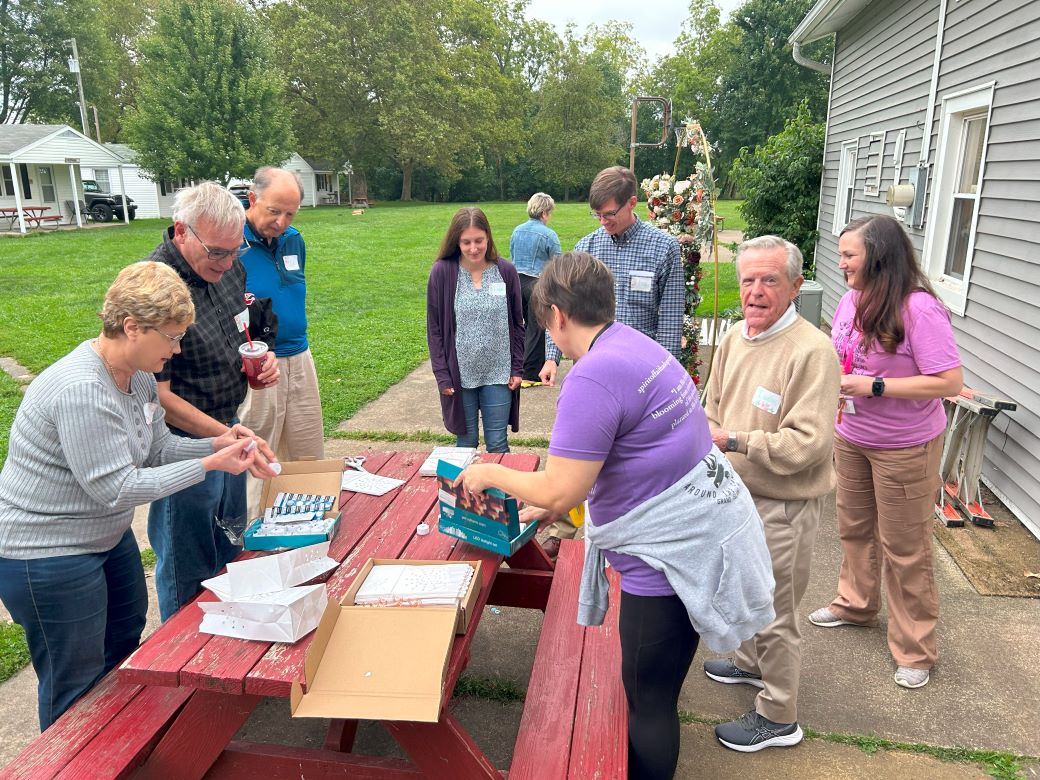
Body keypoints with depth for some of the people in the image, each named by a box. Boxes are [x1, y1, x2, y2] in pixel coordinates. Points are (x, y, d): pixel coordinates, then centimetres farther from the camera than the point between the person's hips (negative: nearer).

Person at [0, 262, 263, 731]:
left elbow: (159, 449, 4)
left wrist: (216, 444, -14)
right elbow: (115, 488, -29)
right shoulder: (80, 391, -32)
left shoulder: (138, 377, -3)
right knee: (76, 689, 6)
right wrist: (210, 465, -28)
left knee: (126, 641, 27)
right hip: (49, 555, -10)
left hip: (109, 535, 11)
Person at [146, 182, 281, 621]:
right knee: (189, 572, 10)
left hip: (228, 429, 8)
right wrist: (229, 438, -28)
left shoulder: (229, 267, 0)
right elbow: (158, 395, -23)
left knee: (230, 552, 24)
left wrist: (260, 358, -3)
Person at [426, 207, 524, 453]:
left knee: (498, 445, 8)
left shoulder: (506, 271, -2)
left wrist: (517, 368, 2)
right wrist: (442, 375, -6)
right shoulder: (442, 272, -6)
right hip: (460, 375, -1)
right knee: (465, 443, 11)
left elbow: (517, 324, 6)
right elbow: (434, 328, -2)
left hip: (498, 375, 1)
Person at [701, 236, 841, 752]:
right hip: (738, 495, 8)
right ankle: (751, 663, 52)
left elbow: (810, 441, -28)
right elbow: (714, 411, 13)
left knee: (773, 613, 7)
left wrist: (735, 441, -26)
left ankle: (778, 717, 27)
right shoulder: (735, 338, 2)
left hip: (782, 507, -8)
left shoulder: (812, 351, -23)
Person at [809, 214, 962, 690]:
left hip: (905, 448, -7)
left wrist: (873, 386, -28)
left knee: (905, 548, 7)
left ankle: (915, 650, 25)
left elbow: (950, 382, -26)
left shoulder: (919, 309, -25)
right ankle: (856, 603, 45)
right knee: (854, 527, 22)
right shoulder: (851, 299, -4)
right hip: (851, 438, 7)